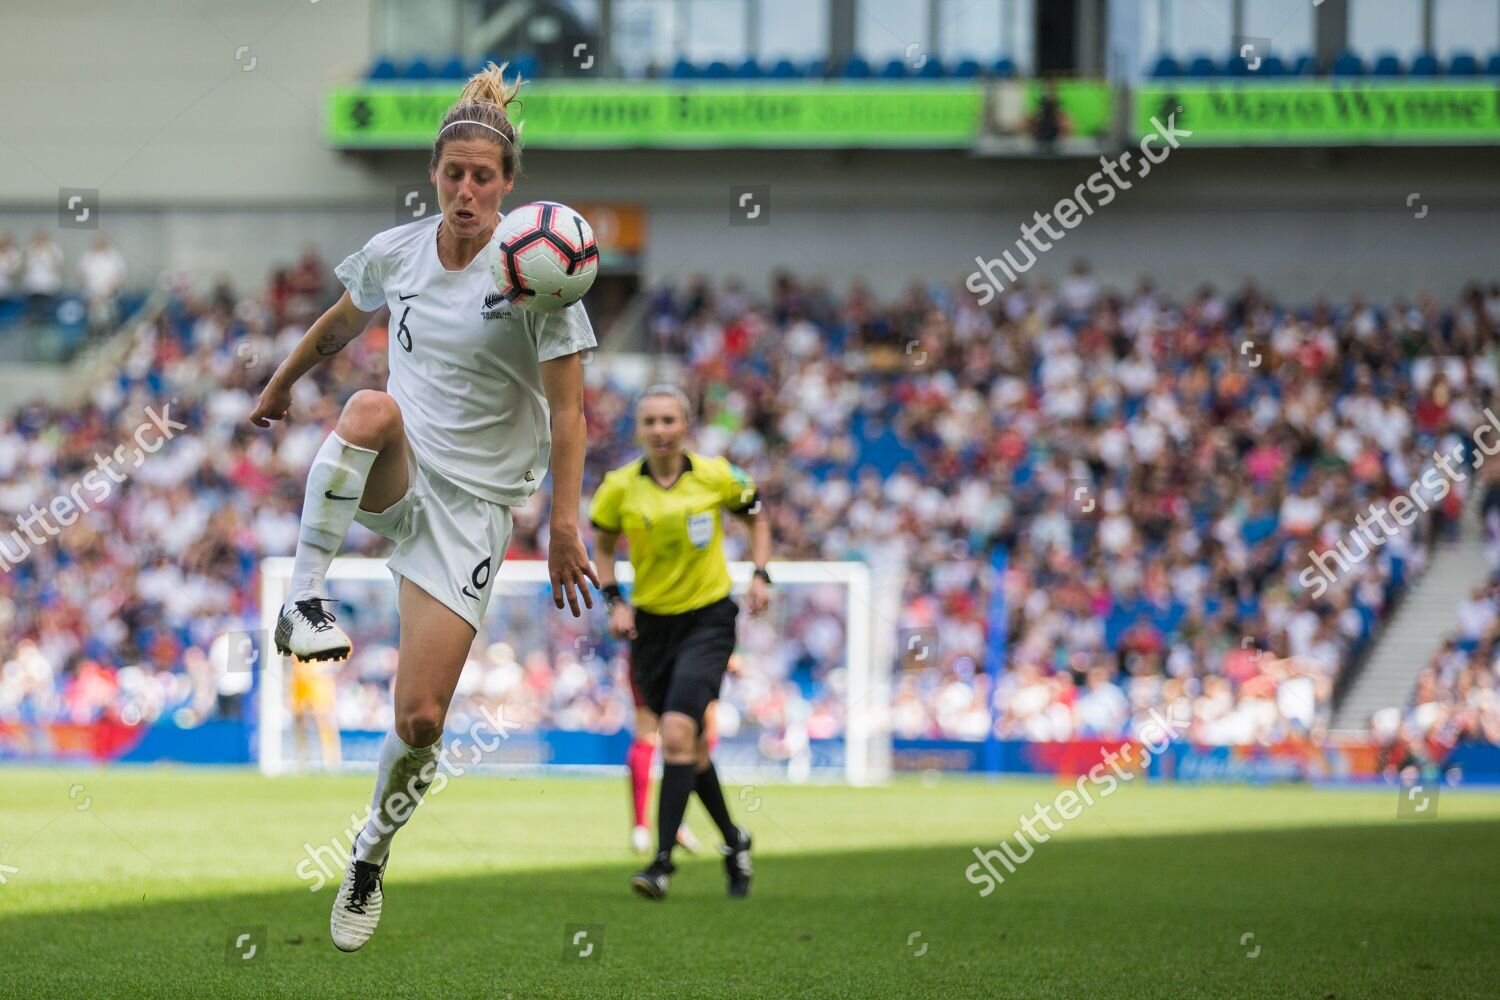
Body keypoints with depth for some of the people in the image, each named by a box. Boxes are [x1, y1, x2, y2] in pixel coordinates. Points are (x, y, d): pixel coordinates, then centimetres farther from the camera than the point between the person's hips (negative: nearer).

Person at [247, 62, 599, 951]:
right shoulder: (395, 253, 0)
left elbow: (569, 408, -10)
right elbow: (342, 323, 23)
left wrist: (566, 527, -16)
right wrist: (282, 385, 36)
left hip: (472, 503, -2)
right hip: (392, 479, 2)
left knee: (421, 719, -8)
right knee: (374, 406, -38)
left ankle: (371, 859, 19)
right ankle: (305, 599, -30)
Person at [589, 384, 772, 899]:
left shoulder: (715, 476, -8)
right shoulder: (620, 487, -6)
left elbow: (756, 516, 11)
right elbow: (602, 545, 10)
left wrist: (759, 575, -1)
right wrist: (615, 600, -3)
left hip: (708, 619, -3)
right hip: (651, 624, 3)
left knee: (677, 731, -19)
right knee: (691, 743, 10)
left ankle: (663, 860, -19)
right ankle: (733, 839, 34)